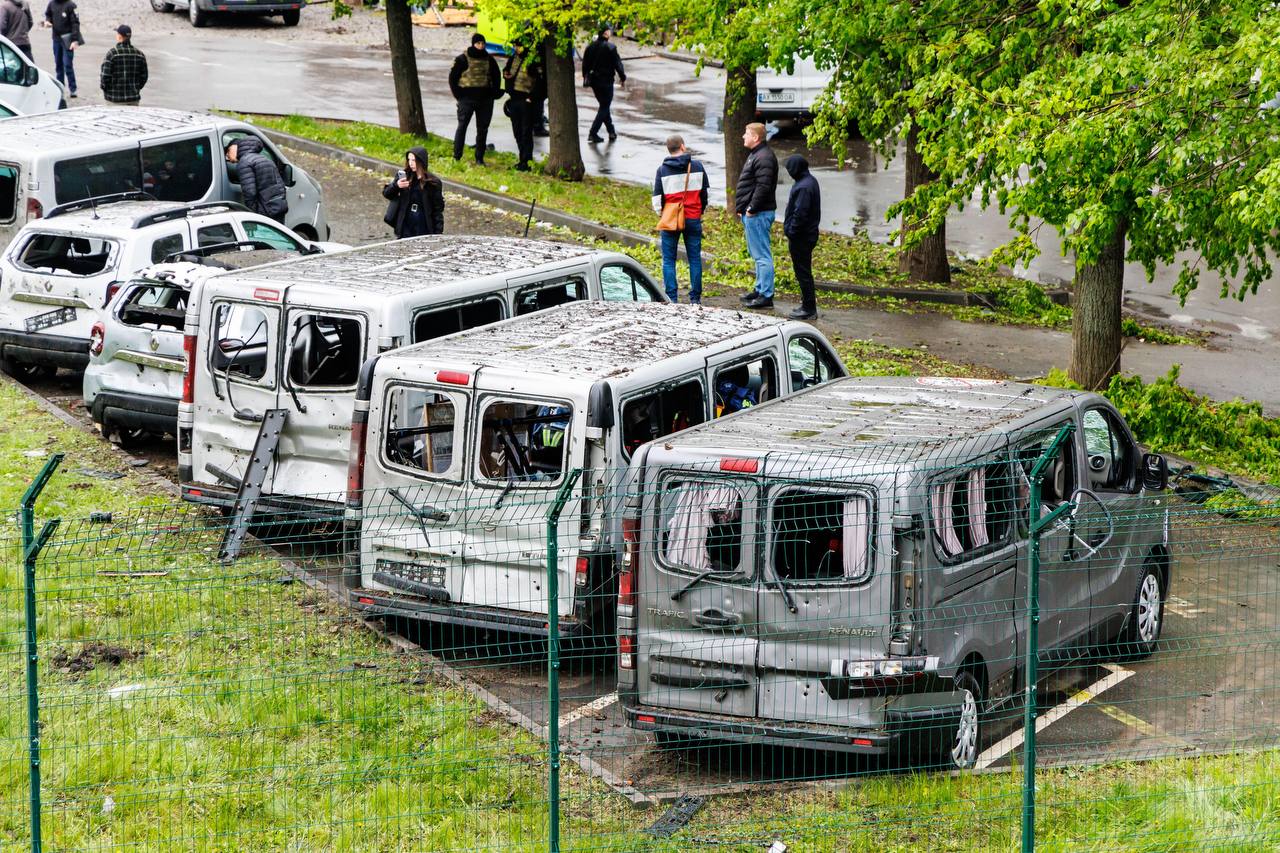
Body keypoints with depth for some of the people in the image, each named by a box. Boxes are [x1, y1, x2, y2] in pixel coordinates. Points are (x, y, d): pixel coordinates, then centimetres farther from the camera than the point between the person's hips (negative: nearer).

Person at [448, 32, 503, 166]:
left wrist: (495, 92, 10)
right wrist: (457, 94, -6)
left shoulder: (488, 59, 8)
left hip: (486, 99, 4)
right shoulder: (463, 59, -4)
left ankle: (479, 159, 14)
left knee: (483, 129, 7)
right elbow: (453, 76, -1)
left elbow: (496, 75, 20)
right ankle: (456, 157, -2)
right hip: (467, 98, -4)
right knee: (462, 126, -6)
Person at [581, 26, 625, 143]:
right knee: (604, 107, 1)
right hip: (606, 81, -6)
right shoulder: (610, 47, -14)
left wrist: (586, 78, 20)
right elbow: (618, 64, -11)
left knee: (604, 106, 18)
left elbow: (585, 64, 9)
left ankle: (611, 132, 24)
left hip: (593, 80, 6)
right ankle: (593, 133, -8)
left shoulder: (590, 47, 3)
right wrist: (623, 78, 1)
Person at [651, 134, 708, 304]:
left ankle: (671, 298, 0)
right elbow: (705, 193, 7)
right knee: (695, 259, 8)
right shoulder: (697, 167, 0)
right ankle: (695, 298, 7)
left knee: (668, 260, 6)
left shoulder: (662, 170, -4)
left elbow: (657, 198, -3)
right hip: (693, 219, 1)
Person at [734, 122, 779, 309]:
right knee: (758, 254, 18)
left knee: (762, 255, -9)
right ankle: (761, 290, 26)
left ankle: (766, 296, -9)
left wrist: (752, 209, -21)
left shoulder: (764, 158, -17)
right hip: (752, 213, 11)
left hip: (758, 214, -11)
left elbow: (763, 187, -25)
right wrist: (743, 209, 18)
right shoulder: (756, 155, 18)